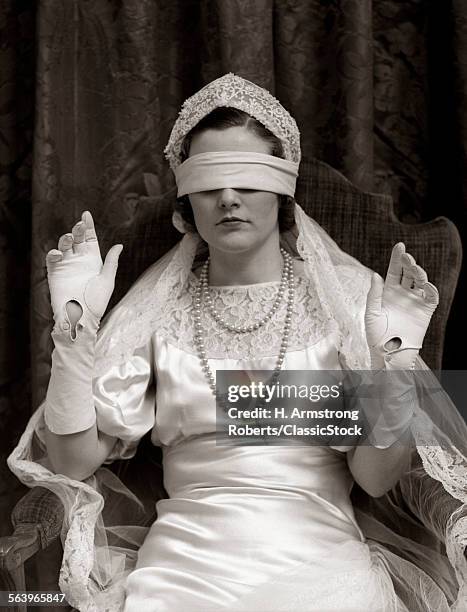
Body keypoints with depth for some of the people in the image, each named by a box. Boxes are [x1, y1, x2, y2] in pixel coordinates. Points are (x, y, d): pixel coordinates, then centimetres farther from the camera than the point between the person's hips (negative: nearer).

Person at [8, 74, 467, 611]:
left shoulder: (349, 295, 4)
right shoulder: (157, 306, 8)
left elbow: (377, 478, -1)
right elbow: (76, 460, 3)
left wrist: (395, 356, -15)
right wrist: (73, 330, -7)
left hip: (320, 556, 1)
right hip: (184, 562, 0)